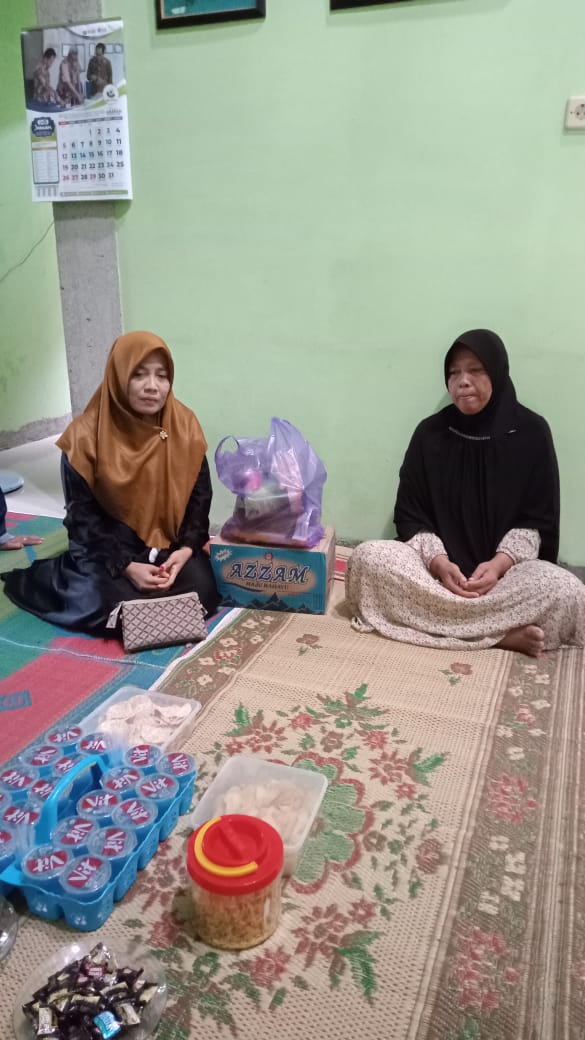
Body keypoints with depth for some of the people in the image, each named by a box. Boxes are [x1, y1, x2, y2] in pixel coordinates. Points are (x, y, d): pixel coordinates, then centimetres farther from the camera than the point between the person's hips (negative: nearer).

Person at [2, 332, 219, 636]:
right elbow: (83, 515, -11)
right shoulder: (86, 436, -14)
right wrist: (126, 566, -21)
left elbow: (199, 495, 0)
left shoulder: (185, 425, -6)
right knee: (103, 608, -25)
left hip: (169, 543, 3)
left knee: (202, 593, -19)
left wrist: (186, 548, -16)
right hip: (107, 546, -3)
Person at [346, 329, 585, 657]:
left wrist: (499, 564, -19)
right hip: (438, 566, 2)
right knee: (368, 558, -30)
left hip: (506, 569, -1)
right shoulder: (430, 433, 3)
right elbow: (410, 516, 1)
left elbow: (539, 519, 0)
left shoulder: (531, 432, 1)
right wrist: (438, 562, -19)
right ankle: (502, 633, -28)